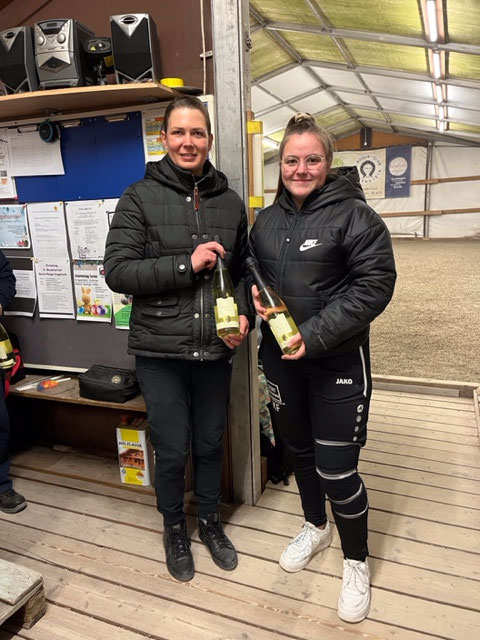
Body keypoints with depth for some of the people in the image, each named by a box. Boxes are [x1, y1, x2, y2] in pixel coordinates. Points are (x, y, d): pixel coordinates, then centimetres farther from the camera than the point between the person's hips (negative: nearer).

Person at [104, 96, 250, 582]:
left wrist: (243, 314, -4)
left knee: (211, 443, 18)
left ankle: (210, 520, 44)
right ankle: (174, 528, 39)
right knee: (172, 450, 10)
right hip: (160, 351, -3)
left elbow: (243, 271, 14)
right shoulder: (139, 198, -4)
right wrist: (186, 264, -20)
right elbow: (116, 271, -11)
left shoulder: (230, 202, 7)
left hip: (215, 350, 3)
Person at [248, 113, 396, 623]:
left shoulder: (353, 214, -11)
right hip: (280, 357, 6)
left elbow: (375, 284, -16)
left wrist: (315, 334, -22)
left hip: (338, 362, -6)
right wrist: (253, 300, -7)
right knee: (299, 448, 21)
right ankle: (315, 527, 49)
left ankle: (356, 562, 29)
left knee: (336, 468, 0)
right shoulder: (267, 219, 7)